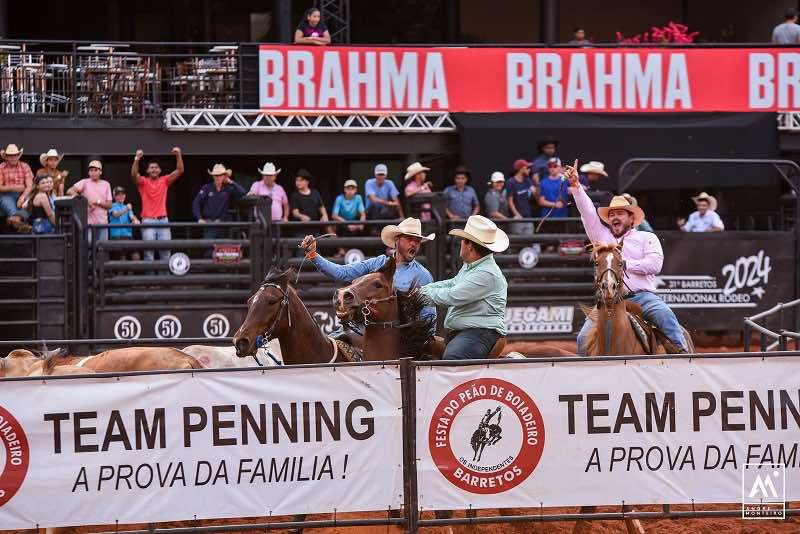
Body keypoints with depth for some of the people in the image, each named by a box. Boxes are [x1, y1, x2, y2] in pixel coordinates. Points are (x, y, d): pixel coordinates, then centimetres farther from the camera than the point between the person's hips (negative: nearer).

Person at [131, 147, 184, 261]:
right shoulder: (143, 182, 4)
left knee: (165, 250, 2)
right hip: (148, 221, -2)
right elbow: (134, 174, -15)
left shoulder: (165, 181, 10)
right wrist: (137, 159, -29)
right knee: (148, 250, -3)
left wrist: (179, 156, -13)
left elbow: (180, 171, 1)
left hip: (163, 220, 2)